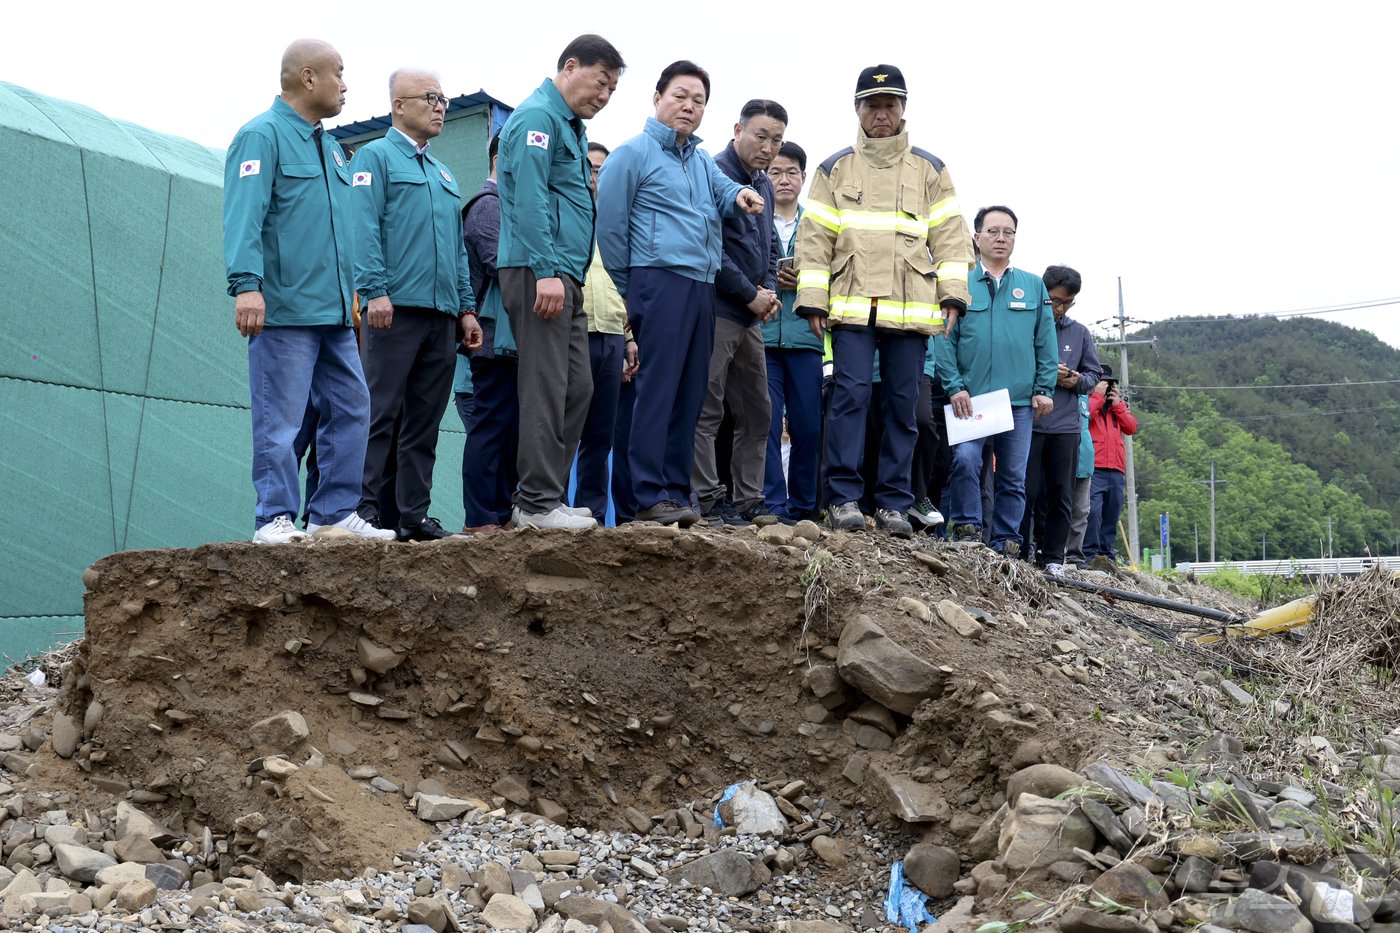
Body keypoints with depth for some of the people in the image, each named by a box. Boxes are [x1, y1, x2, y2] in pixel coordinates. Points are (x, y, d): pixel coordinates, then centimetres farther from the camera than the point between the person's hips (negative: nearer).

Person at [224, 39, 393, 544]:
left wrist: (351, 289, 22)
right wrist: (246, 283, -28)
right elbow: (243, 214, -18)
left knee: (350, 409, 9)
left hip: (334, 313, 9)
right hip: (284, 310, -9)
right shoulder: (262, 136, -7)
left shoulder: (328, 146, 20)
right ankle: (275, 518, 1)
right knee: (279, 421, -5)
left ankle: (334, 512, 16)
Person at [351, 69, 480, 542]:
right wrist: (374, 291, -19)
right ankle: (363, 510, -8)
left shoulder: (444, 175, 25)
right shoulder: (375, 157, 3)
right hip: (397, 308, -7)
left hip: (443, 315, 7)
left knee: (425, 422, 7)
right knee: (379, 413, -9)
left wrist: (467, 307, 16)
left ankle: (414, 514, 10)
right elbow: (364, 228, -9)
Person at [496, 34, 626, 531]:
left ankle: (544, 497, 13)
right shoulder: (537, 117, -8)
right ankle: (538, 503, -6)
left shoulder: (569, 127, 24)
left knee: (577, 387, 8)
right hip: (539, 271, -10)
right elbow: (530, 200, -18)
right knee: (546, 388, -9)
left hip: (564, 276, 10)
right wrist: (546, 271, -23)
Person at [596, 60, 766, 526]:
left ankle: (677, 489, 12)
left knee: (691, 392, 7)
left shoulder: (702, 160, 23)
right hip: (660, 279, -7)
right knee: (658, 387, -12)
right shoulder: (634, 154, 1)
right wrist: (633, 291, 1)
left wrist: (741, 194, -18)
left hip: (702, 288, 8)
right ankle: (651, 495, -14)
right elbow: (610, 227, -2)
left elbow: (724, 190, 6)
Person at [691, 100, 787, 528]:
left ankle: (748, 499, 17)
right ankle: (709, 501, -5)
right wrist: (751, 295, -13)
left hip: (750, 316, 9)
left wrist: (770, 289, 5)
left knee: (757, 412, 11)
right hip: (718, 311, -9)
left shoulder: (763, 184, 16)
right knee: (707, 411, -6)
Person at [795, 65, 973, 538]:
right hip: (852, 304, -1)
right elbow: (814, 238, 8)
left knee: (903, 405, 2)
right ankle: (845, 498, -7)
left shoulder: (930, 170, 14)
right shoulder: (835, 169, 13)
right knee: (851, 395, -10)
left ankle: (893, 503, 7)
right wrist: (813, 299, -1)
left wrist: (953, 293, -1)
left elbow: (950, 236, 11)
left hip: (910, 306, 1)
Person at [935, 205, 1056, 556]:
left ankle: (1006, 541, 14)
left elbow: (1045, 343, 11)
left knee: (1013, 476, 5)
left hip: (1020, 400, 2)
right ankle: (968, 528, -5)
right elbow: (945, 340, 1)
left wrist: (1044, 389, 3)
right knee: (965, 459, -18)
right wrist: (955, 387, -9)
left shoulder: (1033, 286, 12)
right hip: (970, 398, -2)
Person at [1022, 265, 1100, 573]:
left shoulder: (1080, 333, 13)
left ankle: (1053, 557, 12)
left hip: (1065, 426, 3)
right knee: (1027, 492, -1)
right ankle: (1020, 551, 8)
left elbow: (1093, 375, 17)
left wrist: (1078, 380, -5)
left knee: (1061, 496, 5)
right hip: (1027, 422, -3)